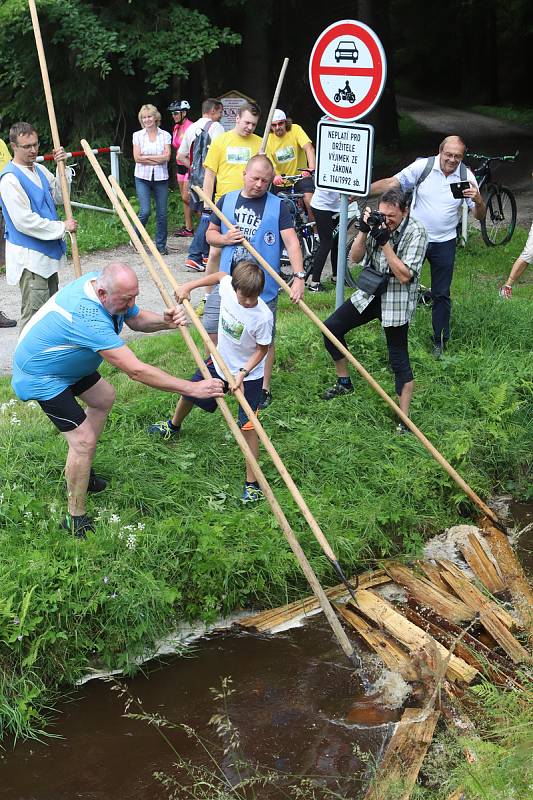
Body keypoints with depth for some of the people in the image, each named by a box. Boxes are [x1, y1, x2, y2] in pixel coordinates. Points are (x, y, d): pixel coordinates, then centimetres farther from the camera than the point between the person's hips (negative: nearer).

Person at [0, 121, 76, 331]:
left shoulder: (40, 170, 10)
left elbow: (59, 197, 13)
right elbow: (24, 221, -21)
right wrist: (62, 227, -15)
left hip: (48, 251, 9)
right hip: (29, 257, -9)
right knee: (34, 315, -8)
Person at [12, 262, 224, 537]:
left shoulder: (103, 282, -13)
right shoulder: (89, 318, -40)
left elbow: (136, 320, 3)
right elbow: (136, 371, -42)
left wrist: (164, 321, -21)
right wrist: (192, 388, -41)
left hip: (65, 361, 10)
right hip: (41, 375, -10)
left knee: (104, 398, 25)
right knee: (84, 440, -15)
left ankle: (77, 472, 34)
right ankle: (76, 519, 1)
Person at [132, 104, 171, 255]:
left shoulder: (165, 135, 5)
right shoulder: (137, 135, 4)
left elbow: (166, 156, -7)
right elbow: (137, 158, -5)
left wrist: (147, 157, -9)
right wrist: (157, 159, -7)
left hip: (161, 178, 1)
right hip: (143, 177, -1)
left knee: (162, 213, 3)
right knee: (145, 211, -11)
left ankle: (161, 245, 15)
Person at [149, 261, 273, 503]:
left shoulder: (263, 317, -33)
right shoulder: (228, 285, -21)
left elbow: (262, 350, -19)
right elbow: (220, 275, 4)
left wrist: (242, 373, -29)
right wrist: (189, 286, -2)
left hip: (249, 374, -6)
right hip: (220, 362, 7)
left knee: (247, 426, -10)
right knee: (190, 391, 25)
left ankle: (252, 483, 2)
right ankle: (174, 426, 60)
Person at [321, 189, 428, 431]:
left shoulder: (416, 232, -17)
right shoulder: (379, 224, -2)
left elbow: (404, 276, -23)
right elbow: (355, 257, -1)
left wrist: (385, 243, -27)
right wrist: (363, 230, -17)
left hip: (396, 302, -6)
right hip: (370, 293, 6)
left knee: (398, 359, -3)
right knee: (331, 328, 5)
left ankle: (404, 419, 4)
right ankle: (344, 383, 26)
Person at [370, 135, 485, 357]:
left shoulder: (466, 177, -7)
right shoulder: (422, 166, -11)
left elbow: (480, 216, -7)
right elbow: (391, 183, -10)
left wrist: (478, 200, -29)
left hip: (444, 243, 0)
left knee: (441, 294, 5)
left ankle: (440, 341, 18)